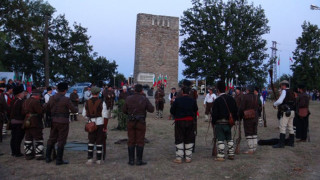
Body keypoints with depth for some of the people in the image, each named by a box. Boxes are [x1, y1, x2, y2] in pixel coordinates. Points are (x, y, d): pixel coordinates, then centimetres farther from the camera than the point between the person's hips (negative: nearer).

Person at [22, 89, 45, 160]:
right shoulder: (35, 101, -14)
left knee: (28, 139, 13)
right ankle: (39, 155, -2)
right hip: (35, 123, -8)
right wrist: (43, 108, -1)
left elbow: (23, 112, 16)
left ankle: (28, 154, 18)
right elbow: (40, 111, -19)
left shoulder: (25, 101, 14)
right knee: (39, 139, -1)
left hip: (27, 122, 8)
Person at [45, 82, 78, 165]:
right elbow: (73, 110, -10)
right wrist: (76, 109, 11)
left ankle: (48, 157, 23)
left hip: (53, 121, 6)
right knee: (61, 141, 2)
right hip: (63, 122, -6)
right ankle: (59, 160, 6)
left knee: (51, 139, 16)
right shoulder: (66, 99, -15)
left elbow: (47, 108, 13)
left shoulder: (52, 98, 3)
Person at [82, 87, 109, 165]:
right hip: (100, 123, -3)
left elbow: (84, 114, 8)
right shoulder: (101, 102, -10)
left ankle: (90, 158, 11)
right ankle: (99, 159, 11)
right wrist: (105, 127, -8)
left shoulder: (87, 102, 1)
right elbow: (105, 116, -13)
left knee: (91, 141, 14)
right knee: (99, 142, 5)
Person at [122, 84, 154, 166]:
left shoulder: (128, 99, -2)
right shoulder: (144, 99, -9)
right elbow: (151, 109, -5)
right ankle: (139, 160, 6)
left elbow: (124, 110, 4)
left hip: (131, 122, 2)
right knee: (140, 142, 4)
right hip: (141, 123, -2)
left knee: (131, 141, 8)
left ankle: (131, 160, 11)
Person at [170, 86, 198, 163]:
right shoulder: (193, 101, -1)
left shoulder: (177, 100, -9)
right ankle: (188, 158, 15)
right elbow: (195, 110, 6)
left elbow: (172, 110, -4)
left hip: (179, 121, -2)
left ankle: (179, 158, 4)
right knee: (189, 140, 12)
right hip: (190, 121, 3)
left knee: (179, 140, 4)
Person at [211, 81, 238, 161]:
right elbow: (235, 111, 9)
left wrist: (213, 122, 0)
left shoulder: (217, 100, -14)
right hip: (229, 122, 5)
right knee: (229, 138, 16)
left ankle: (220, 156, 0)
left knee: (220, 139, -1)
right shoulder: (231, 99, 3)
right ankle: (231, 154, 20)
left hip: (219, 123, -5)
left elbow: (214, 113, -12)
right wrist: (235, 119, 19)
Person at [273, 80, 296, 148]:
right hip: (292, 111, 9)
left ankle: (281, 143, -8)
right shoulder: (292, 92, 15)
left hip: (285, 112, -9)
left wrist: (274, 104, -2)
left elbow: (280, 101, -21)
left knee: (282, 127, -7)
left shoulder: (284, 91, -11)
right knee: (290, 127, 13)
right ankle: (291, 142, 19)